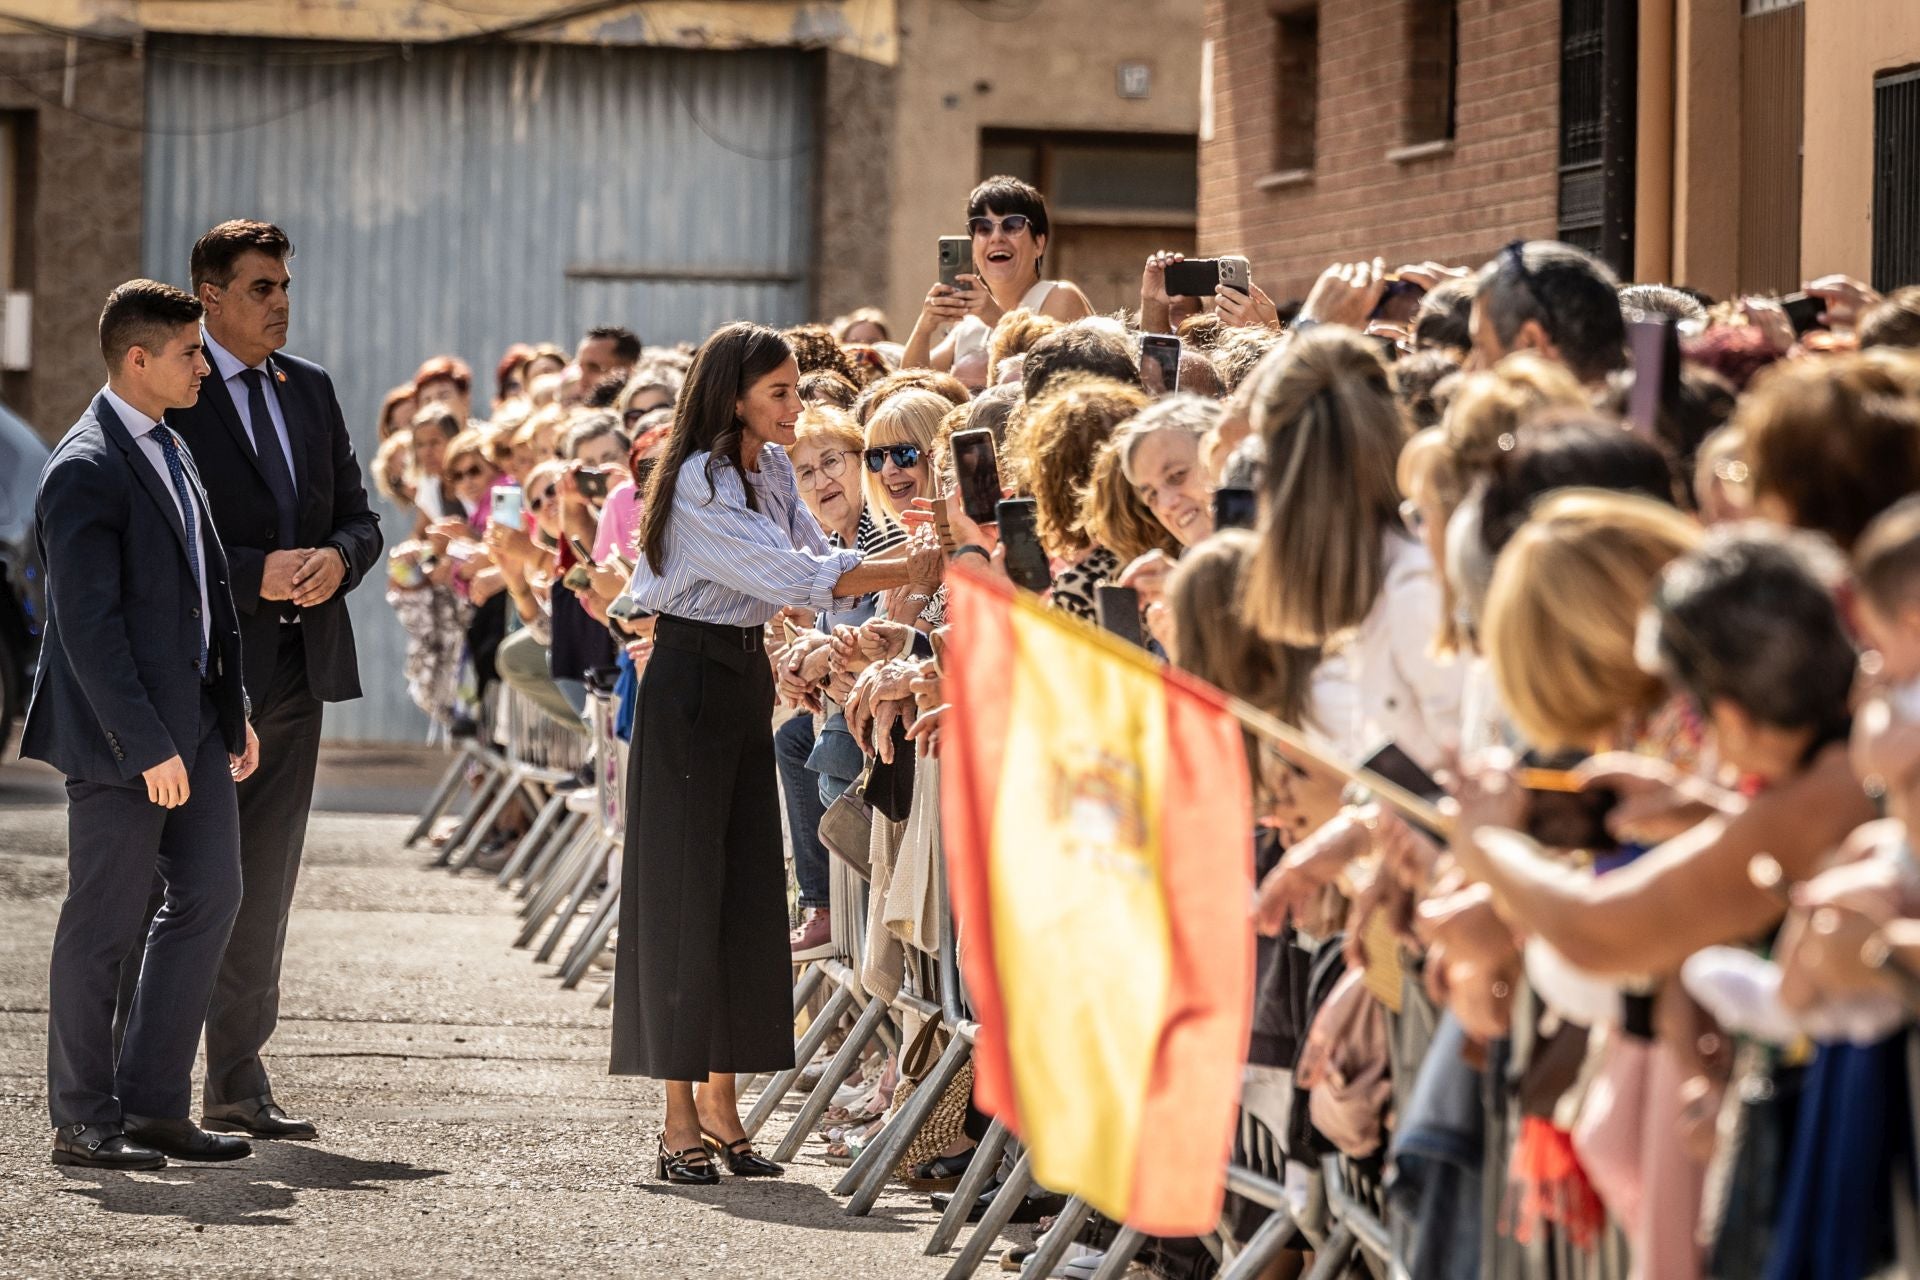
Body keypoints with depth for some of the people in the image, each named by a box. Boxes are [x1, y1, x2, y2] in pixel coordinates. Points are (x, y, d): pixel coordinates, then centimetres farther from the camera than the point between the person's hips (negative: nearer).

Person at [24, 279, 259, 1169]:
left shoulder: (168, 450, 14)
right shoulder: (85, 471, -16)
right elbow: (89, 625, -20)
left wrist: (233, 709, 16)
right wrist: (147, 745, -22)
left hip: (193, 720, 9)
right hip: (120, 735, -9)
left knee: (210, 893, 8)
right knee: (105, 921, -1)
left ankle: (153, 1103, 16)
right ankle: (82, 1122, 9)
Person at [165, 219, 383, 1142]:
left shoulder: (310, 390, 14)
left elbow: (359, 515, 16)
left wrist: (337, 558, -6)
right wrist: (255, 574, -20)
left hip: (297, 667, 6)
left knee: (263, 887, 10)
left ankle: (238, 1085, 16)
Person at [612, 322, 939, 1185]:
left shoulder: (772, 469, 9)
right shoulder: (699, 484, -18)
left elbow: (820, 564, 4)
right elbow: (796, 578, -23)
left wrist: (906, 563, -12)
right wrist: (908, 573, -22)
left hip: (746, 677, 8)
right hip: (690, 684, -8)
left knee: (749, 890, 6)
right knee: (684, 894, -5)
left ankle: (720, 1104, 12)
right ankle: (681, 1121, -2)